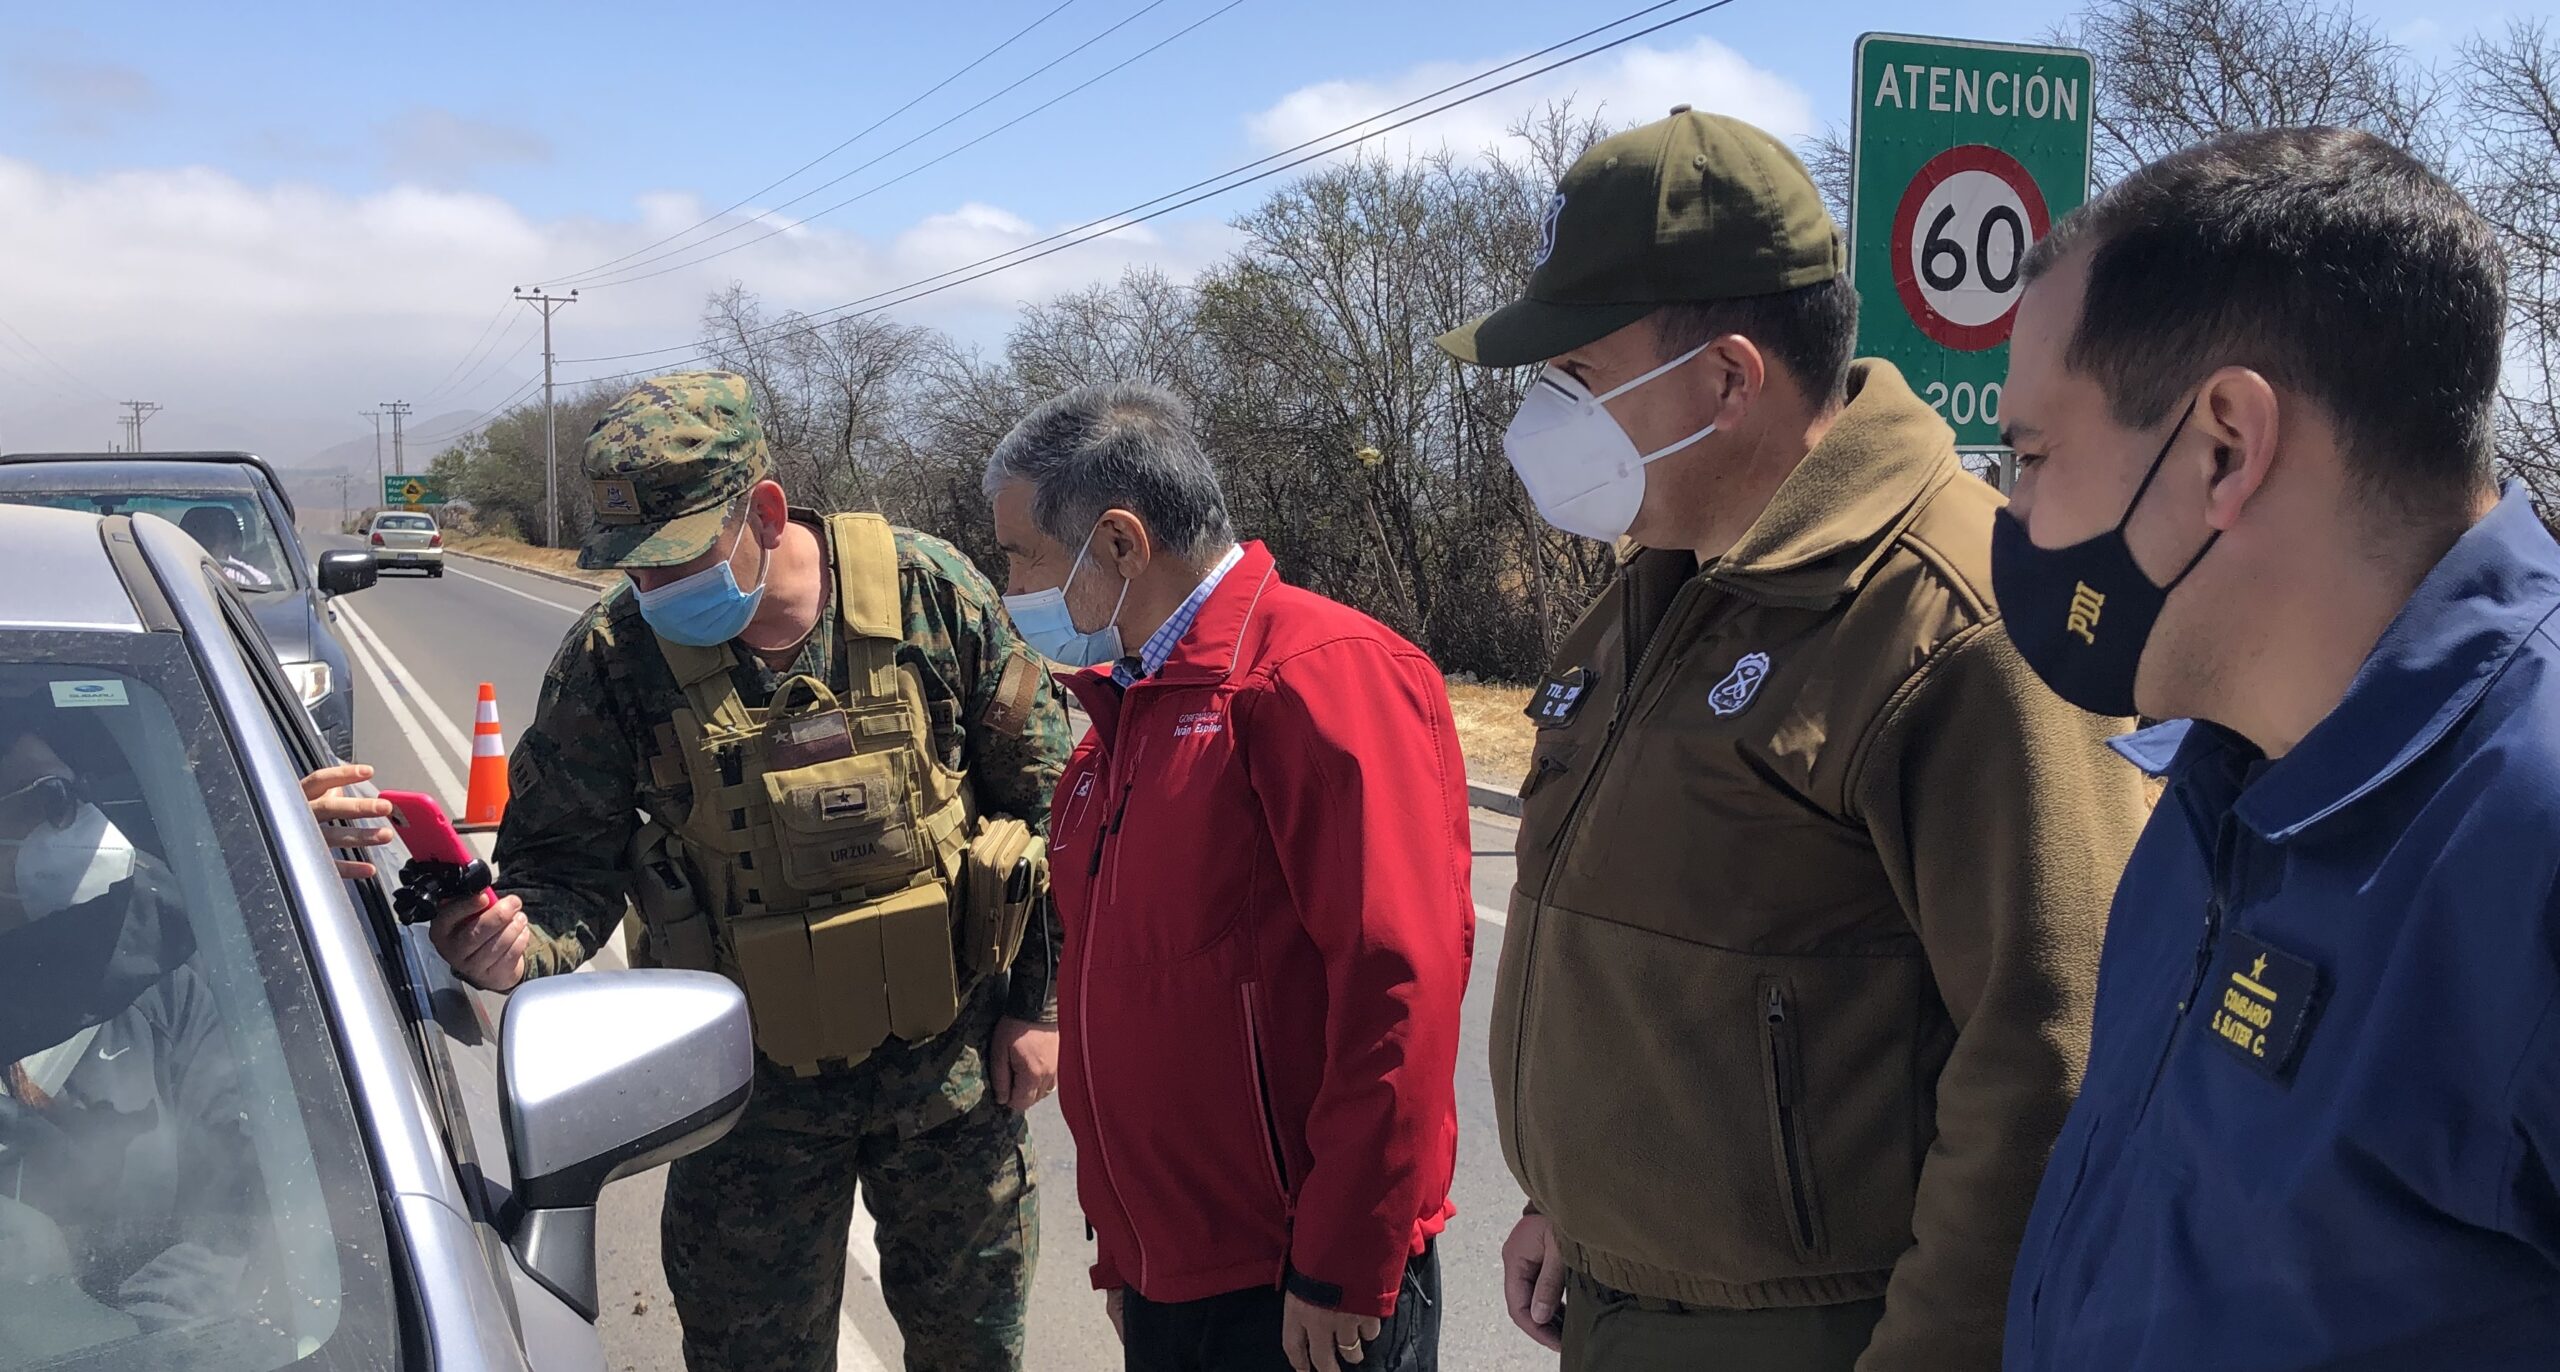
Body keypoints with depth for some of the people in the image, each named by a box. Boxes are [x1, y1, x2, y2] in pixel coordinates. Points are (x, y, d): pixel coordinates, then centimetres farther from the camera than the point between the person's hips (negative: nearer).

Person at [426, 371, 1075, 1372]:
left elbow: (1040, 796, -4)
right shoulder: (614, 657, -14)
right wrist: (518, 937, -30)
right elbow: (570, 861, -6)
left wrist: (1040, 1005, -3)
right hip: (753, 1074, 0)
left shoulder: (926, 592, -14)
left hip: (951, 1054, 0)